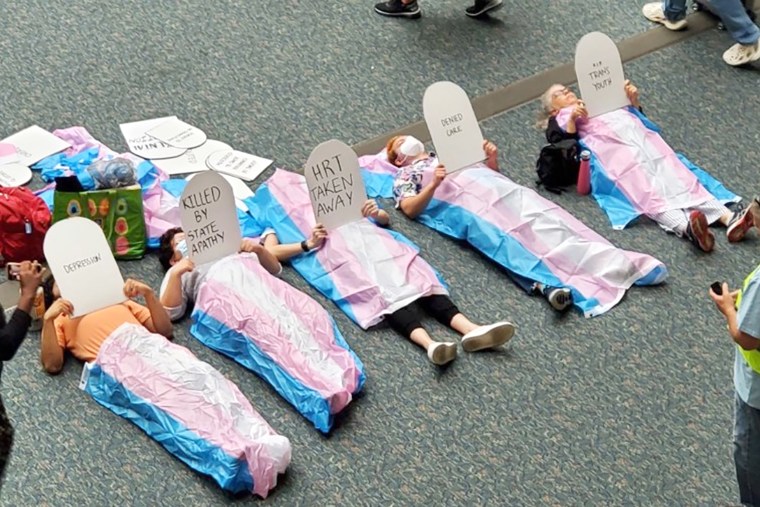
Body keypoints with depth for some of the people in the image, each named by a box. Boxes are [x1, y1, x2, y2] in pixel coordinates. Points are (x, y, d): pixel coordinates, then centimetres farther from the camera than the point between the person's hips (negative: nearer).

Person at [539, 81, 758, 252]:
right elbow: (560, 142, 4)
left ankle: (730, 218, -39)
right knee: (646, 193, -29)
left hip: (641, 136, 5)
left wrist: (633, 100, 16)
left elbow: (638, 116, 33)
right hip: (612, 148, -5)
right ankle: (687, 228, -55)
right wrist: (572, 118, -8)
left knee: (678, 176, -19)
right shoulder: (561, 118, 26)